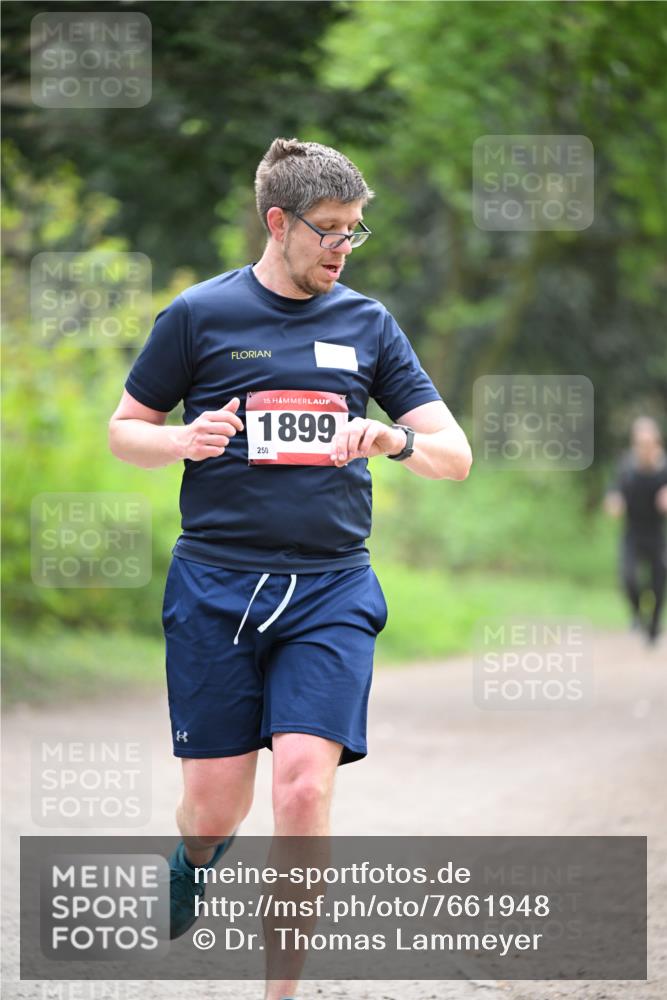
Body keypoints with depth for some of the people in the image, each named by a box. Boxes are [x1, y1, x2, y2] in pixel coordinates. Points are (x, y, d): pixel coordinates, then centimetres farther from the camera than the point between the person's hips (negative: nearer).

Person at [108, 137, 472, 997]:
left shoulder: (367, 324, 10)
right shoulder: (199, 315, 3)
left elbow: (455, 455, 11)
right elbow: (124, 431, 11)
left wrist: (393, 439, -11)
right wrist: (185, 441, -11)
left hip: (332, 588, 1)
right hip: (215, 583, -1)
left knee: (304, 788, -15)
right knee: (216, 800, 1)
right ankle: (191, 862, 40)